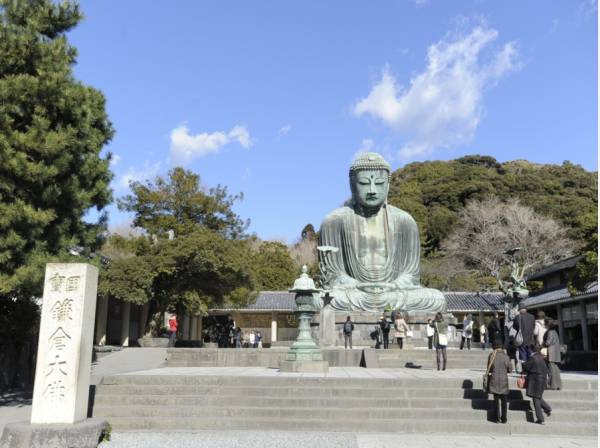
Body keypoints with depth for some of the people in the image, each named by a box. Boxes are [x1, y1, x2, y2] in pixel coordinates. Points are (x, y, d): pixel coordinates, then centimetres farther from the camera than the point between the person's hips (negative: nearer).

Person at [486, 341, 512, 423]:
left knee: (496, 400, 11)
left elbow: (489, 369, 3)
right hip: (503, 380, -1)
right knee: (503, 400, 11)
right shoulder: (505, 356, -9)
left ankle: (497, 418, 10)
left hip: (494, 380, 1)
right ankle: (504, 419, 12)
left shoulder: (491, 356, -5)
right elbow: (510, 369, -1)